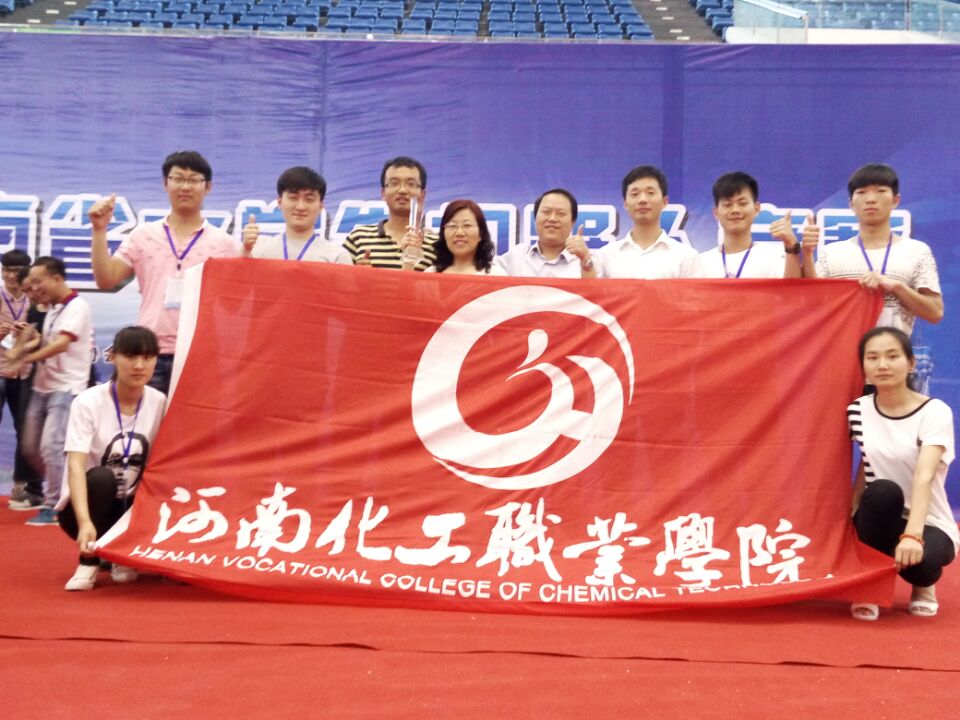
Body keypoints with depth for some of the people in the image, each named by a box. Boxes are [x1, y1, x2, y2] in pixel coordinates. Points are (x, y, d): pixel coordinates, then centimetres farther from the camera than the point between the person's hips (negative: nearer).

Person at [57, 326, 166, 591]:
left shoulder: (160, 403, -7)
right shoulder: (88, 402, -18)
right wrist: (85, 522, -43)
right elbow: (76, 467, -29)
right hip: (87, 506, -3)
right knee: (101, 477, -35)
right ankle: (88, 564, -15)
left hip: (132, 506, 4)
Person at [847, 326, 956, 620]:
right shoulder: (858, 410, -3)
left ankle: (924, 583, 4)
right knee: (883, 491, -32)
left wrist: (912, 535, -44)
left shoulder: (935, 411, -16)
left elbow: (924, 476, -30)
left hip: (930, 525, -2)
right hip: (882, 520, 3)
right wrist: (853, 518, -7)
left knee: (916, 560, -36)